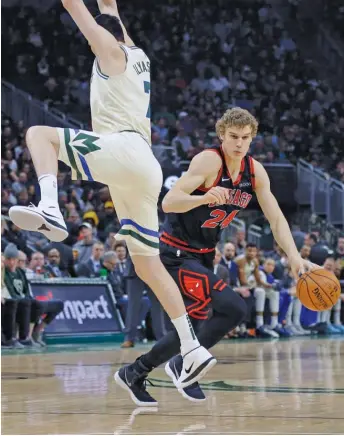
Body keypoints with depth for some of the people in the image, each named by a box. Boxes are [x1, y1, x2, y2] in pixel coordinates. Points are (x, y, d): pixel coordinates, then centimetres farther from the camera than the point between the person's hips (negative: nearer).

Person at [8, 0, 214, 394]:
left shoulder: (112, 50, 7)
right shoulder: (137, 56, 27)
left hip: (124, 149, -8)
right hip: (142, 169, 8)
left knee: (39, 133, -9)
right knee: (147, 265, 8)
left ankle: (50, 209, -35)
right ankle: (192, 349, 3)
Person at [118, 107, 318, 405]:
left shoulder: (255, 171, 0)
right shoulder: (210, 160, -21)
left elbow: (276, 218, 0)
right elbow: (168, 202, -30)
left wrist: (294, 256, -15)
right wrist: (205, 198, -48)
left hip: (204, 255, 8)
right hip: (178, 254, -8)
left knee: (196, 326, 15)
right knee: (234, 308, -22)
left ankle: (135, 371, 31)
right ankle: (183, 365, -6)